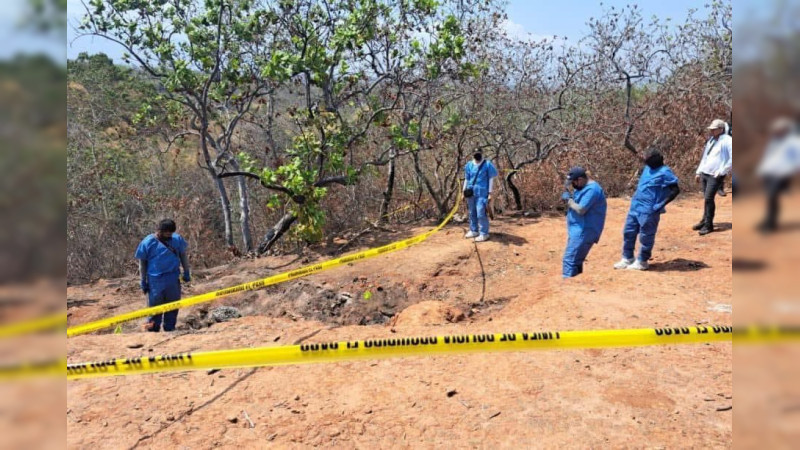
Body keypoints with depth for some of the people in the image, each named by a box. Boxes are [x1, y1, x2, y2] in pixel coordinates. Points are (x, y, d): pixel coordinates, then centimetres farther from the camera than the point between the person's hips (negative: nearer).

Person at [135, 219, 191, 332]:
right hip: (155, 280, -3)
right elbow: (142, 262, 1)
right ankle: (153, 331, 13)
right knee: (155, 306, 4)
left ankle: (169, 329, 22)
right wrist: (143, 281, 1)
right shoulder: (147, 242, -6)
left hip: (173, 279, 3)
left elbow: (183, 255, 13)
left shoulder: (177, 239, 2)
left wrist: (186, 272, 10)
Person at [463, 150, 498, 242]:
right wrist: (464, 191, 12)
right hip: (471, 193, 5)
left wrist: (490, 193, -7)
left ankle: (484, 234, -2)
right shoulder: (469, 165, 8)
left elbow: (491, 179, -2)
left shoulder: (487, 164, -3)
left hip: (482, 193, -5)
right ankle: (474, 231, 27)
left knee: (481, 214, -9)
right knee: (472, 213, 14)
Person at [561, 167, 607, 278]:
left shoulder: (591, 189, -19)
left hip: (584, 231, -11)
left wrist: (569, 200, -12)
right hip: (579, 229, 11)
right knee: (576, 259, 17)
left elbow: (581, 210, -24)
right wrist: (569, 199, 2)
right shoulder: (584, 187, 14)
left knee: (570, 259, -13)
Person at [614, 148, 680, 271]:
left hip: (649, 210, -9)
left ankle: (642, 262, 16)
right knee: (628, 232, 13)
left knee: (646, 237, 3)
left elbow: (675, 190, -16)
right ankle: (627, 259, 25)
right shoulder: (647, 168, 12)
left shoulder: (664, 172, -13)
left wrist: (660, 205, -18)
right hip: (635, 206, 9)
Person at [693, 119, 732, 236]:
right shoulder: (710, 140, 17)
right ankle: (705, 221, 18)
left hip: (715, 175, -7)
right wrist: (698, 172, 19)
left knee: (708, 198, -12)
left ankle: (708, 225, -5)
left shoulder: (727, 140, -8)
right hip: (705, 173, 7)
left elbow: (732, 159, -13)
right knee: (706, 198, 10)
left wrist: (722, 171, -15)